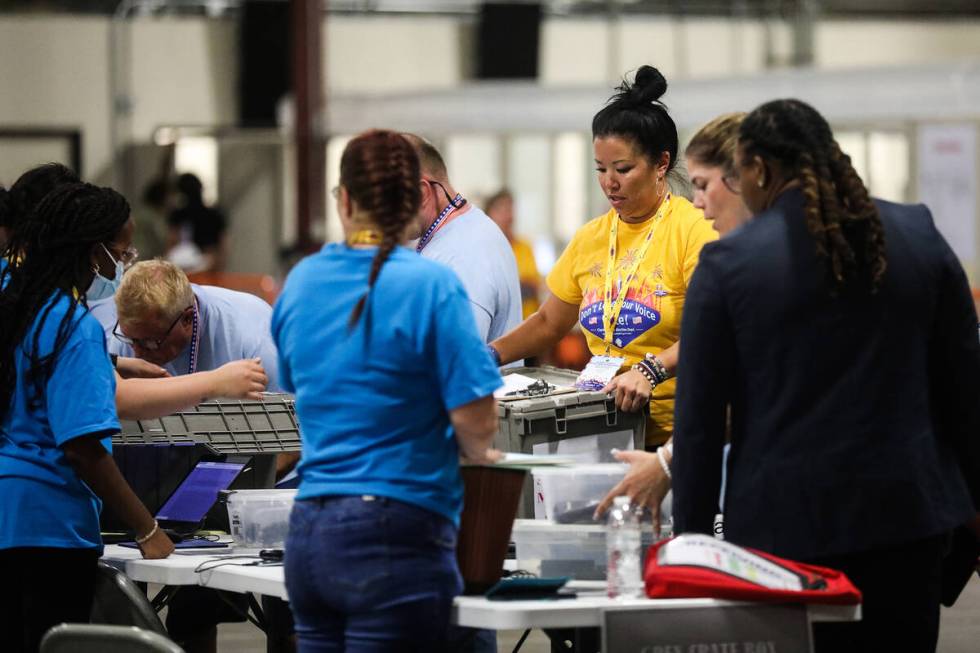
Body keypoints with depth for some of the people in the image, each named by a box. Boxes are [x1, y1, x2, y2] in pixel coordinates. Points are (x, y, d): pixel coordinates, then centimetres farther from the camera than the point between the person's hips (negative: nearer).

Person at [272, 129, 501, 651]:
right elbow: (476, 420, -13)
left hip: (308, 532, 6)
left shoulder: (301, 283, 8)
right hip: (394, 535, -6)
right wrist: (473, 452, 9)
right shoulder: (430, 285, -10)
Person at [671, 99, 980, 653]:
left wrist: (691, 535, 2)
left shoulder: (728, 263, -6)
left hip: (787, 521, -3)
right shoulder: (920, 236, 4)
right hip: (907, 508, 3)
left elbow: (699, 417, -5)